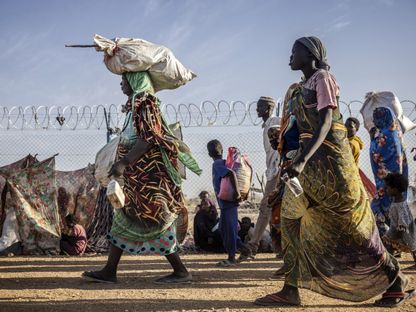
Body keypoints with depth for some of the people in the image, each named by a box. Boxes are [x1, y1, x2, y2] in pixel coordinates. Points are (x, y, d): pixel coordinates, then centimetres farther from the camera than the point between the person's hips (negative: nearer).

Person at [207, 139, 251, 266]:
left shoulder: (217, 165, -14)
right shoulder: (224, 163, 13)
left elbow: (231, 174, -29)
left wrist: (237, 193, -27)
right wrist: (243, 191, 19)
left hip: (227, 202, -9)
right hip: (227, 202, 9)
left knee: (228, 229, -2)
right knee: (224, 229, 17)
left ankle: (231, 258, 5)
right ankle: (242, 248, 19)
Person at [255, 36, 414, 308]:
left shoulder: (323, 78, -9)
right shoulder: (304, 87, 17)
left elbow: (325, 122, -21)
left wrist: (302, 160, -32)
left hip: (330, 158, -9)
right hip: (311, 160, 9)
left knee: (353, 224, -3)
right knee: (292, 220, 2)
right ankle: (290, 290, 4)